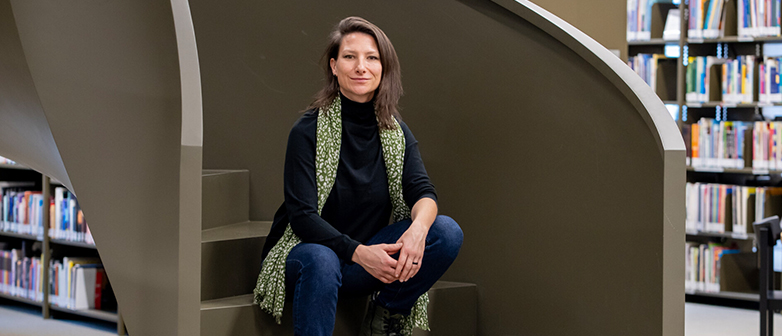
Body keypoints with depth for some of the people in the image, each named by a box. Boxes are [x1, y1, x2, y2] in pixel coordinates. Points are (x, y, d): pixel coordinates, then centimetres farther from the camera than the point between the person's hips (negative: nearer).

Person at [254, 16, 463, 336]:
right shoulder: (308, 130, -13)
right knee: (321, 261, -40)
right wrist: (358, 252, -32)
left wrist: (418, 228, -34)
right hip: (306, 249, -4)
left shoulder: (396, 132, 1)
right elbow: (301, 215, -18)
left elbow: (423, 192, -10)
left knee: (447, 232, -17)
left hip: (368, 254, 5)